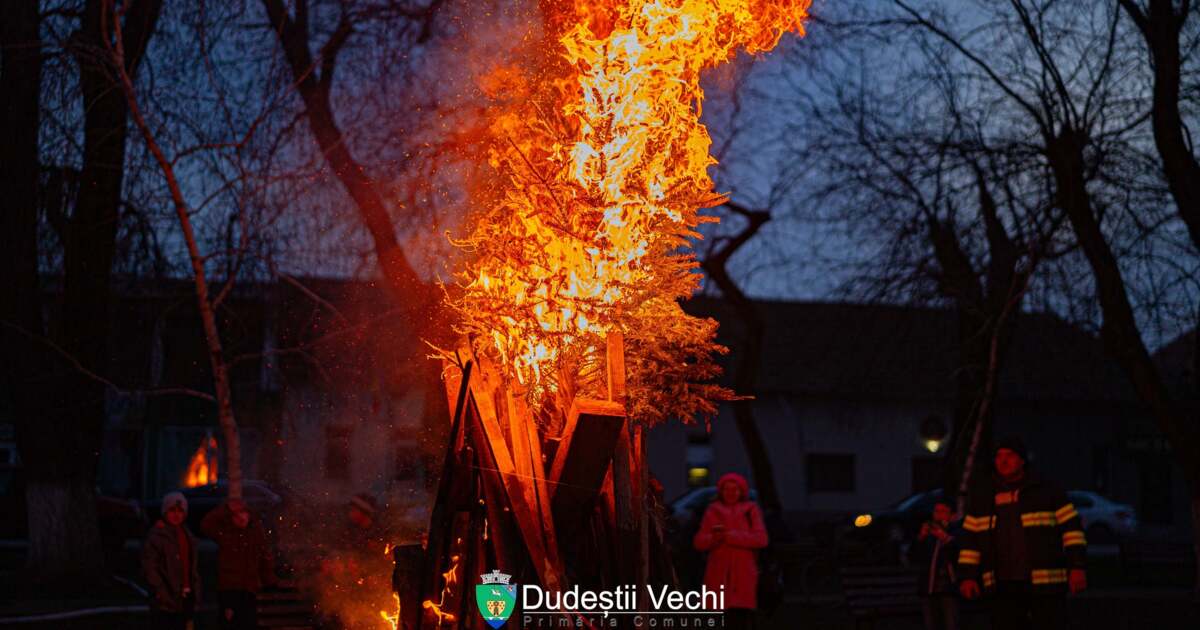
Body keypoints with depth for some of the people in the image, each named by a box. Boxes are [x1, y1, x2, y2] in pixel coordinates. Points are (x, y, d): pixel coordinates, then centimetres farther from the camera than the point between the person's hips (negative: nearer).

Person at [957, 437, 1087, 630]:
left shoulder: (1048, 491, 1)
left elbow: (1071, 527, -2)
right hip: (1003, 587, 3)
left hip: (1045, 583, -3)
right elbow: (970, 538, 13)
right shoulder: (981, 497, 11)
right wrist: (968, 576, 5)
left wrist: (1077, 567, -10)